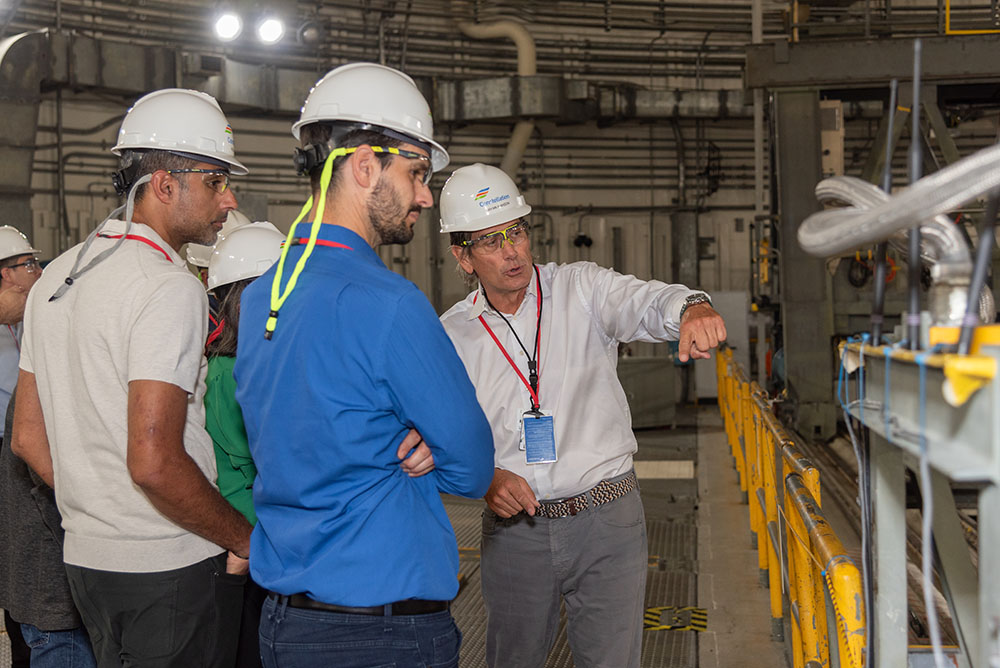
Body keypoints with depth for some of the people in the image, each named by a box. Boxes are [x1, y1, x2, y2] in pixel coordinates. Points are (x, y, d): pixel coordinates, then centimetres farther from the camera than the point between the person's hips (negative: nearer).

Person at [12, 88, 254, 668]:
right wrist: (245, 540, -13)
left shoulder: (57, 277, 11)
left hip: (86, 556, 9)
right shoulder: (169, 288, -17)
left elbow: (28, 437, 14)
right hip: (172, 572, -8)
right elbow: (154, 463, -25)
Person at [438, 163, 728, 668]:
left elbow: (645, 302, -22)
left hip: (605, 518, -1)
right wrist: (485, 479, -19)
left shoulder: (581, 288, -3)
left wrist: (690, 309, -45)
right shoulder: (450, 335, 2)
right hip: (513, 527, 2)